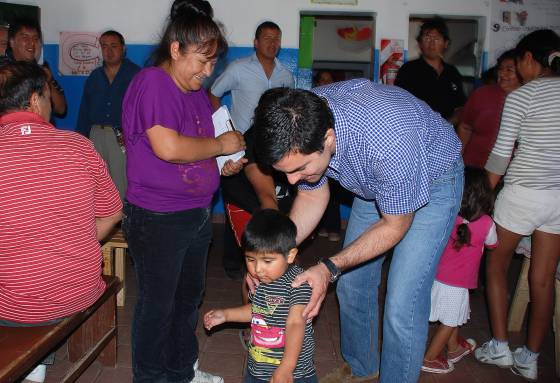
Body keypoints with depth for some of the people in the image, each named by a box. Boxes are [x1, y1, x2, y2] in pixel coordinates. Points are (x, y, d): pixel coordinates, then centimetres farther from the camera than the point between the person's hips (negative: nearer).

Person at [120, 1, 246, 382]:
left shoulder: (198, 92, 10)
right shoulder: (151, 82, -16)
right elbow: (168, 147, -29)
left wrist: (224, 164, 3)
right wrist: (220, 144, -16)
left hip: (197, 215, 9)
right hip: (157, 219, -9)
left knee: (189, 295, 20)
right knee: (158, 303, 7)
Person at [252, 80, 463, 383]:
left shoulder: (389, 143, -44)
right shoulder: (299, 126, -25)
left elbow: (395, 226, -24)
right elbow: (312, 196, -7)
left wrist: (330, 268, -32)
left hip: (433, 180, -6)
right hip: (374, 181, 6)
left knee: (402, 308, -11)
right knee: (351, 285, 13)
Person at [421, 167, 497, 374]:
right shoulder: (486, 223, -16)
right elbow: (492, 245, 6)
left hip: (438, 276, 5)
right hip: (456, 285, -5)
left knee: (452, 319, 26)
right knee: (450, 322, 13)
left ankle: (455, 348, 46)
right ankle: (429, 359, 21)